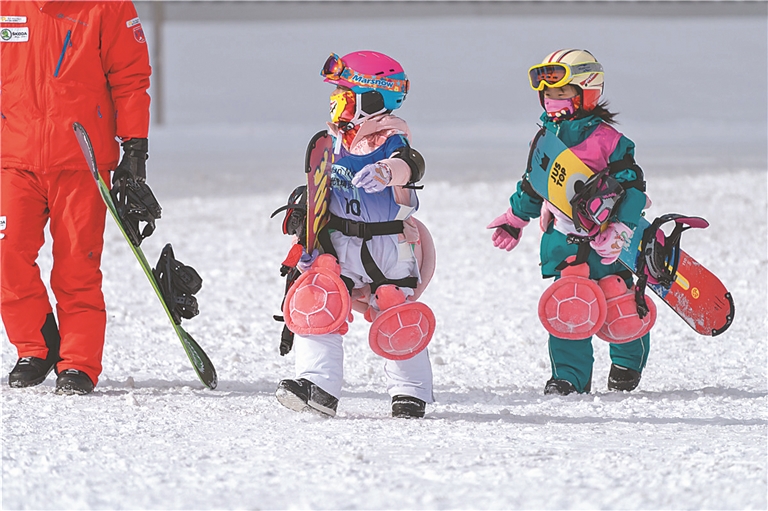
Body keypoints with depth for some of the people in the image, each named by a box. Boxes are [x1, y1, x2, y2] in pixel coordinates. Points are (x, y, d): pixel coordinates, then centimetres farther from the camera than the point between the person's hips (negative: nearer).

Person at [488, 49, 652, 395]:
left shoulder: (607, 139, -10)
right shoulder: (544, 141, 7)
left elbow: (632, 186, -11)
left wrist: (620, 229, -20)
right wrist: (515, 218, 26)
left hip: (605, 240, -4)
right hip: (563, 239, 4)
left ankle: (628, 362, 29)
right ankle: (569, 375, 1)